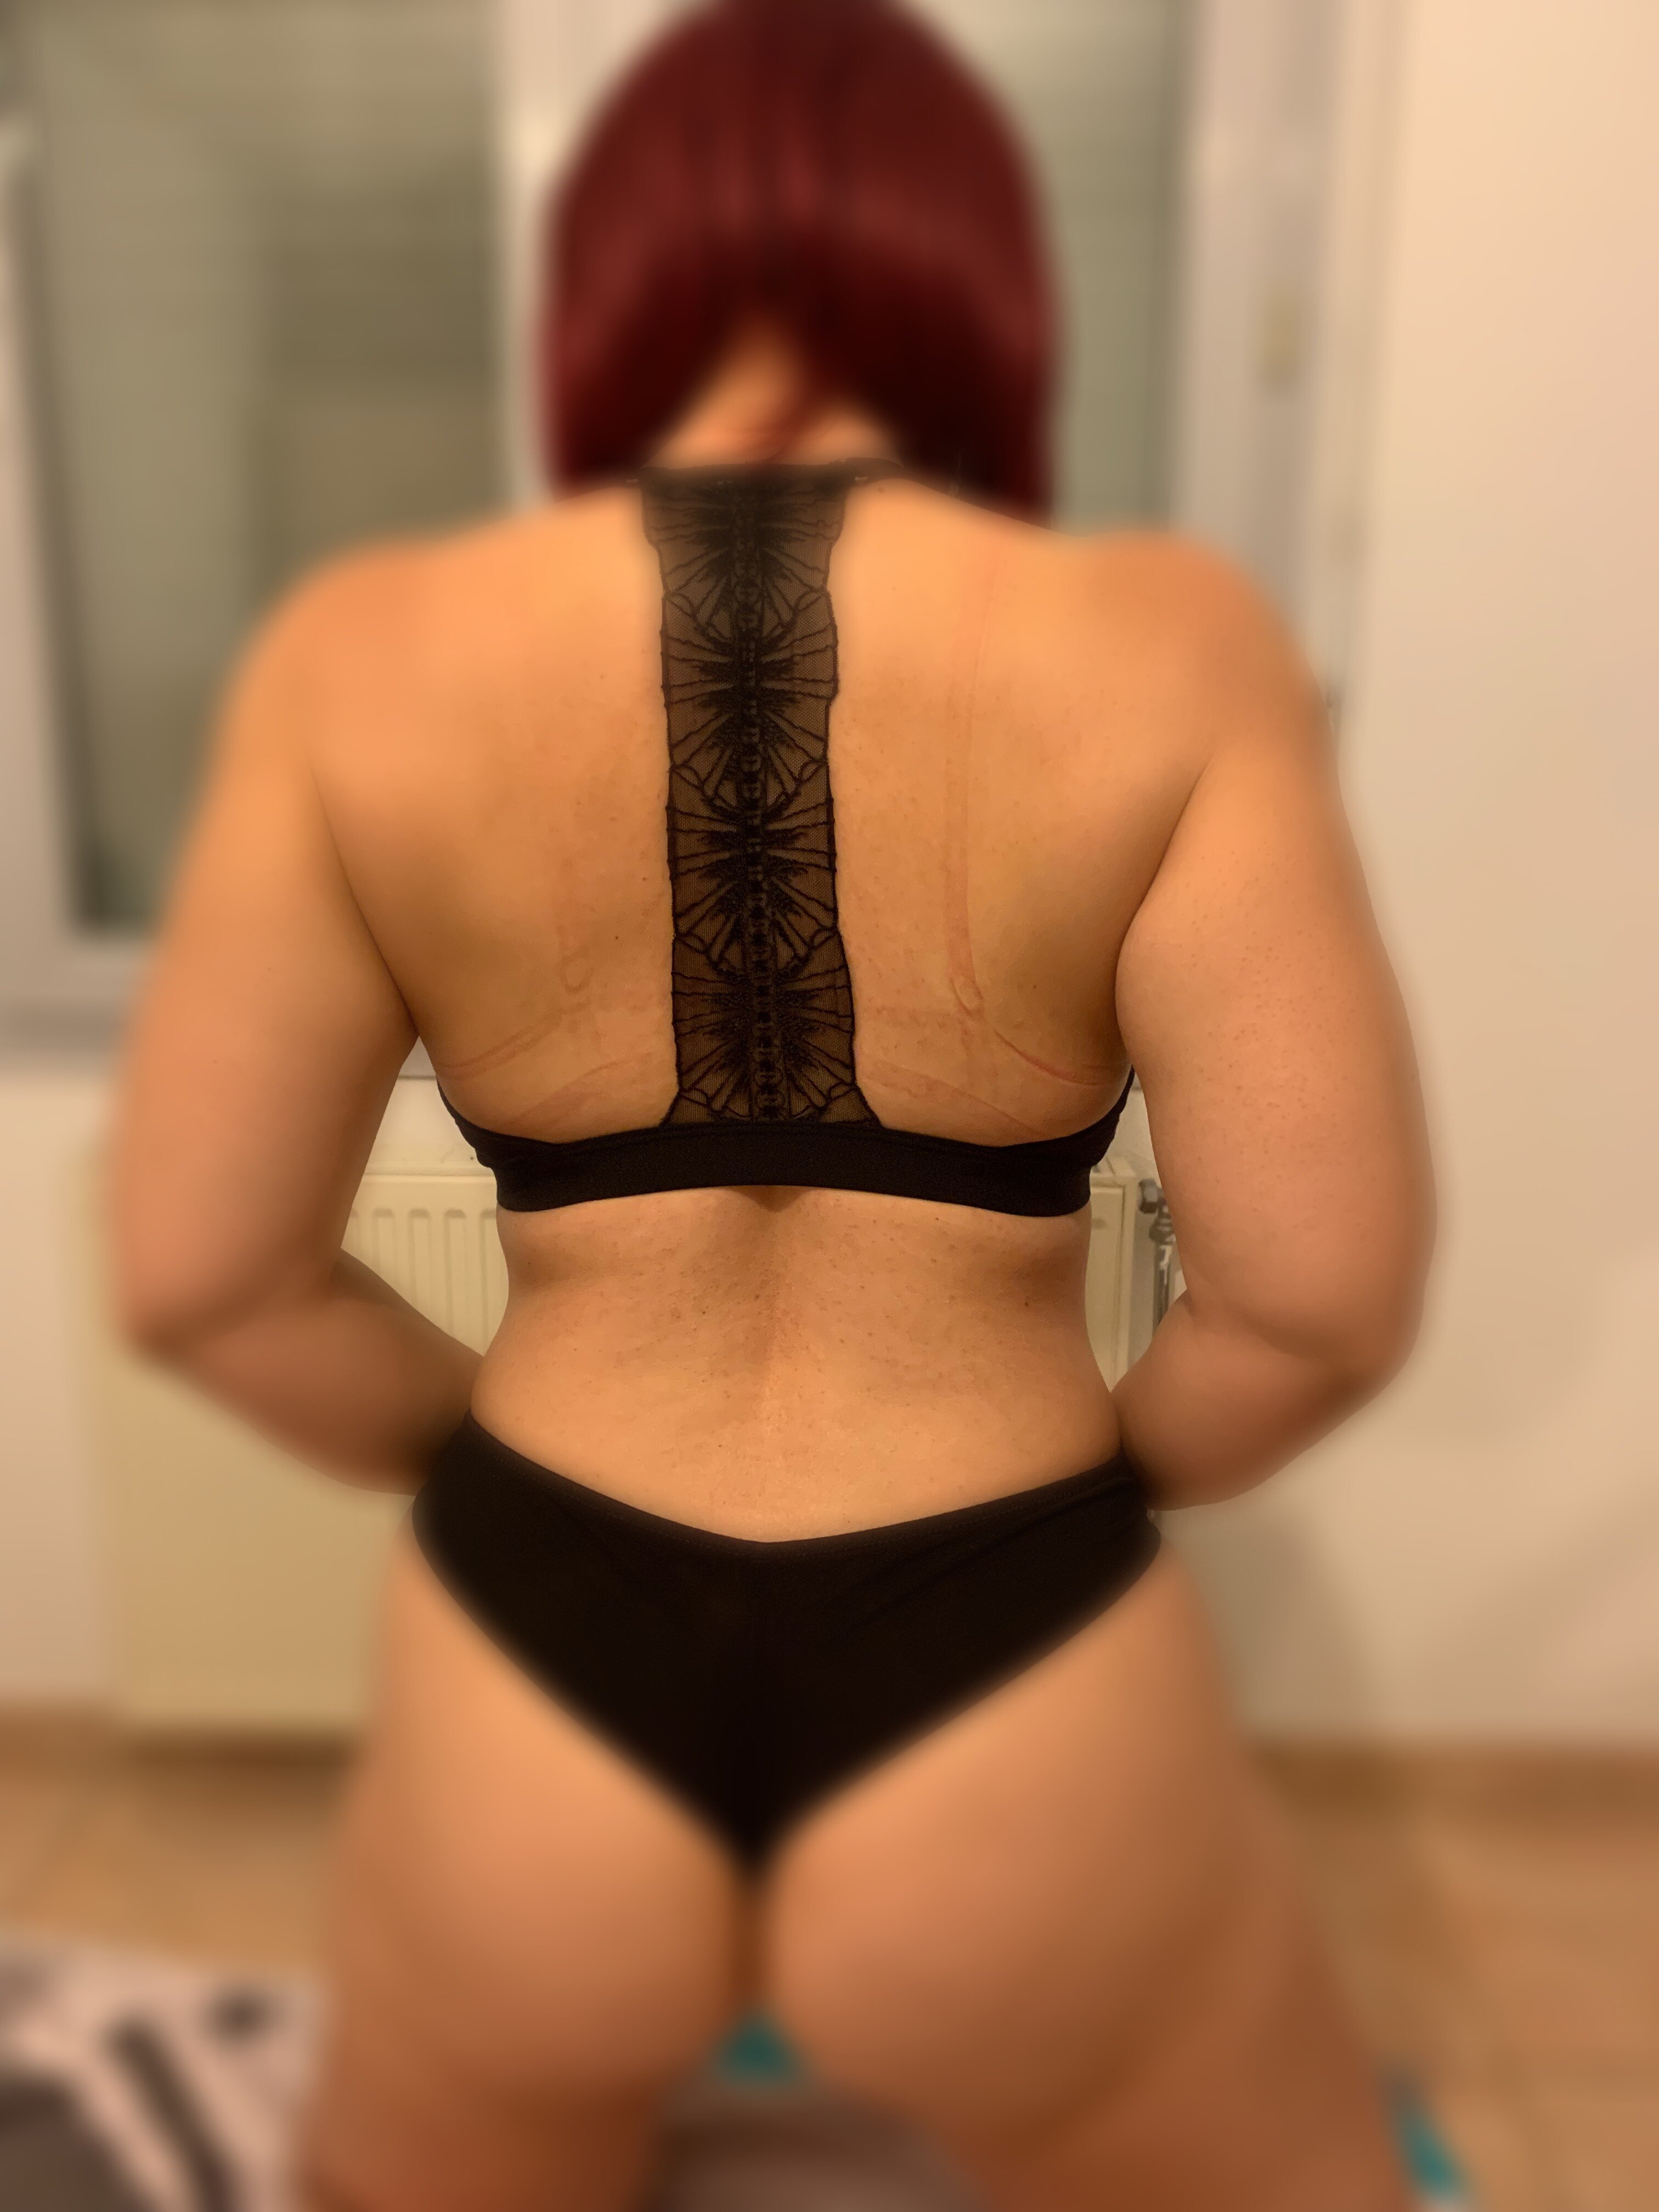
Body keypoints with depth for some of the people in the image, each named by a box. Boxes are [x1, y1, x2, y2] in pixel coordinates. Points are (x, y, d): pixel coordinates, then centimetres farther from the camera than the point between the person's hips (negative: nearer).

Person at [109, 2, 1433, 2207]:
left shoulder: (363, 656, -7)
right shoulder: (1162, 646, -11)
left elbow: (193, 1271, -4)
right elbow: (1326, 1287, -12)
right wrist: (1099, 1473, 7)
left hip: (527, 1683, 2)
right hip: (1009, 1707, 0)